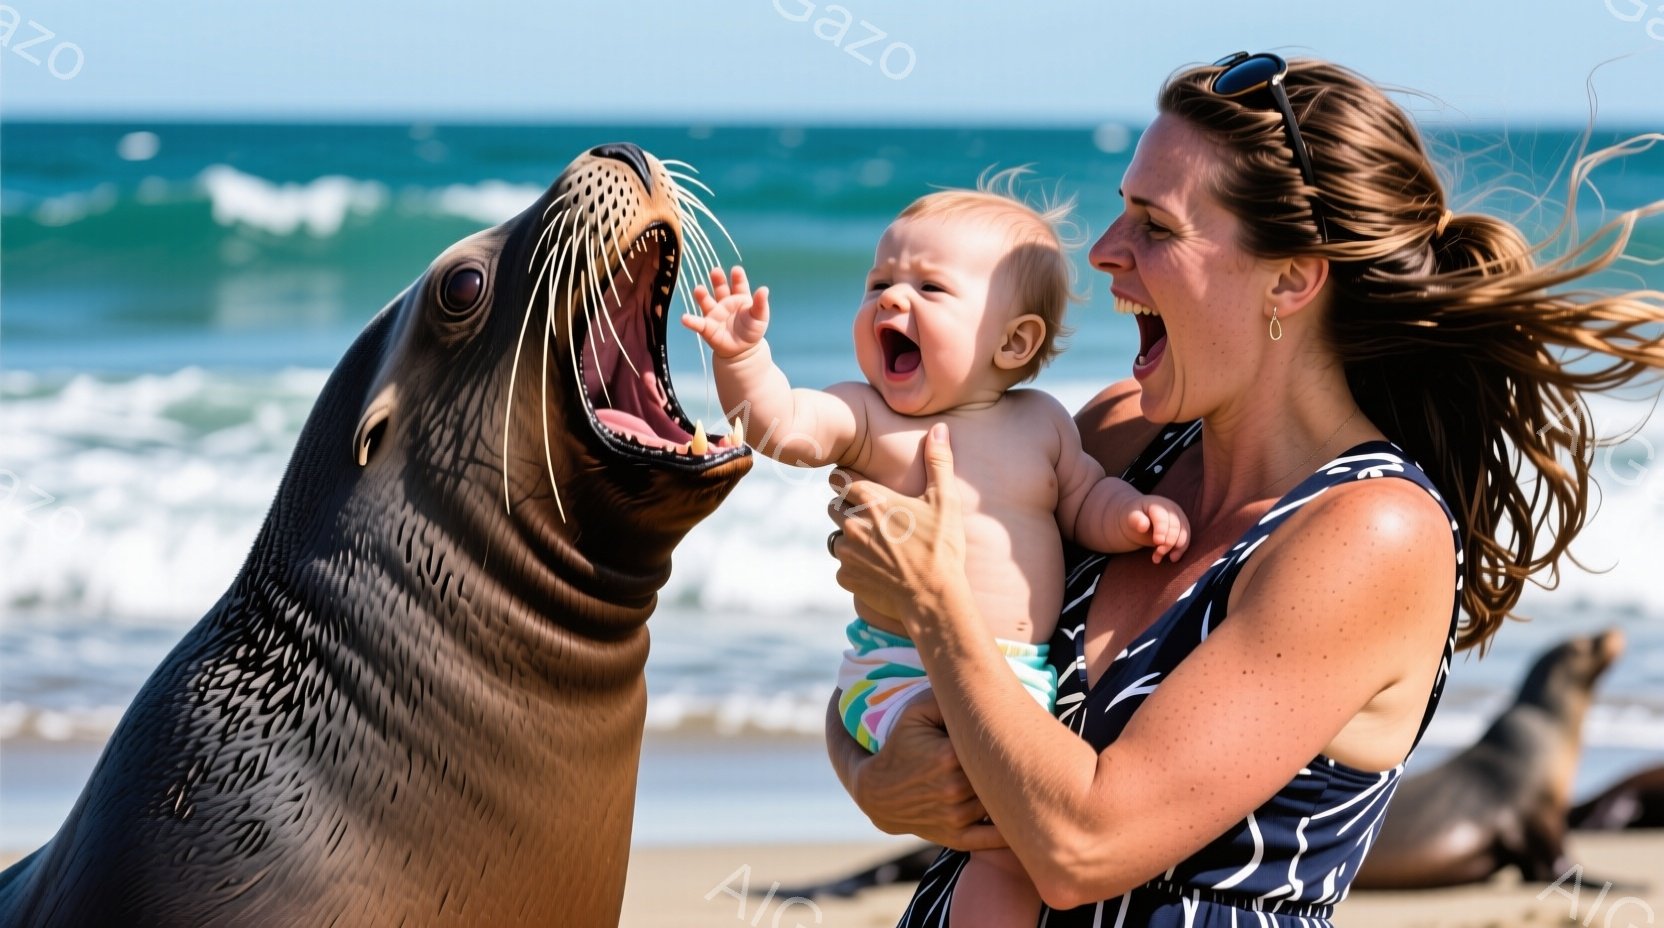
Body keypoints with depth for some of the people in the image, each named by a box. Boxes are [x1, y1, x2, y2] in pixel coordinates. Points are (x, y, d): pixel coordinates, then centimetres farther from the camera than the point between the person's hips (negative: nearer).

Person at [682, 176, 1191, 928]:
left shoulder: (1041, 423, 11)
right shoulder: (865, 419, -2)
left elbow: (1085, 502, 18)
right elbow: (784, 423, -17)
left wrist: (1134, 516, -3)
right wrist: (742, 358, -35)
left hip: (1026, 676, 5)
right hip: (904, 672, -5)